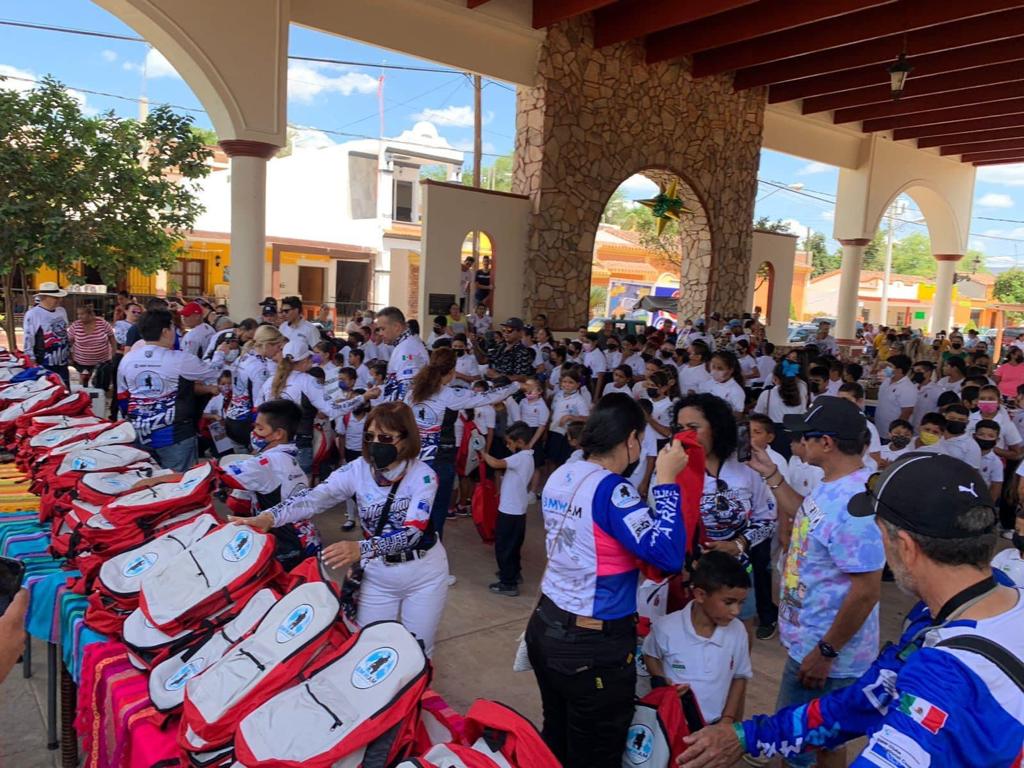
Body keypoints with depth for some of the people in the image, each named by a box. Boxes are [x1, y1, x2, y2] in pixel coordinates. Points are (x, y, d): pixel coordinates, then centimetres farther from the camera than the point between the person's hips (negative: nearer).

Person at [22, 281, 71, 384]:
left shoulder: (61, 311, 8)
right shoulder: (32, 314, -13)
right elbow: (28, 340, -12)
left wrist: (70, 352, 20)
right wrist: (33, 363, -13)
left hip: (62, 362, 7)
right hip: (44, 365, -6)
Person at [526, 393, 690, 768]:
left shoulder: (560, 476, 1)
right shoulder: (611, 488, -22)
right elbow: (668, 556, -26)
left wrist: (648, 480, 11)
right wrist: (666, 480, -18)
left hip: (545, 626, 8)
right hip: (593, 644, -7)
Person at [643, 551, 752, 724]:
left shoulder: (737, 631, -11)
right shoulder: (666, 628, -18)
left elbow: (739, 677, 4)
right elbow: (650, 655, 3)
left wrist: (728, 719, 0)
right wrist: (661, 683, -12)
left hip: (716, 725, 2)